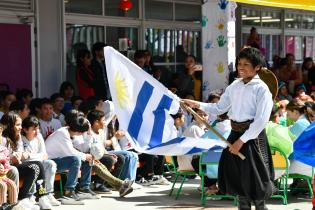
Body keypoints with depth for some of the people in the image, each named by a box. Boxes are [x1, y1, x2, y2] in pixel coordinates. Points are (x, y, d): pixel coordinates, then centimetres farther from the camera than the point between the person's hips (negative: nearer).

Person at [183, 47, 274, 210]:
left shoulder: (261, 89, -12)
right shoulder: (234, 86, 9)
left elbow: (261, 120, -17)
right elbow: (219, 108, 14)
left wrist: (242, 140, -18)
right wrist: (198, 105, 0)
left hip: (252, 136, -7)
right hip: (235, 133, 7)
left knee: (253, 178, -1)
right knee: (236, 177, 13)